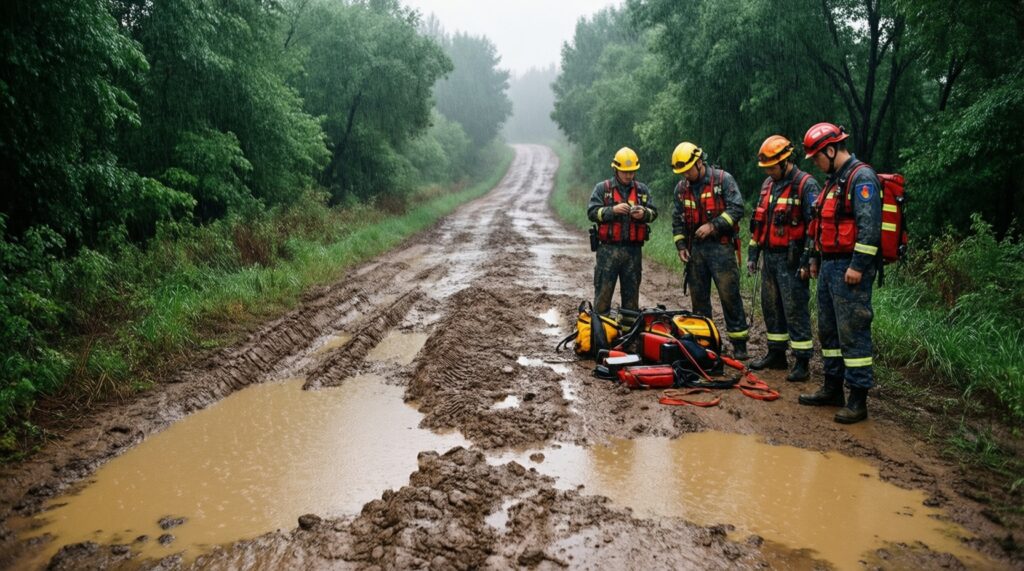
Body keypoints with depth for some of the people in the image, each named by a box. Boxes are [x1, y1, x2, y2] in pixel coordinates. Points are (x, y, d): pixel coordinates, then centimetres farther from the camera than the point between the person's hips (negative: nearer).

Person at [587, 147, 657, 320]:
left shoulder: (642, 189, 12)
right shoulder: (602, 188, 2)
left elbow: (653, 212, 9)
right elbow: (592, 212, -5)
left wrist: (644, 213, -13)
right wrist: (613, 210, -18)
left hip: (634, 249, 3)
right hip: (608, 249, -3)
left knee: (631, 292, 11)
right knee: (603, 292, -1)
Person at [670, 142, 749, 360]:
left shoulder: (723, 180, -5)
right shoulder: (681, 188, 11)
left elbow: (736, 209, -12)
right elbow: (678, 220, 17)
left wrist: (713, 225, -18)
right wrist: (681, 246, 7)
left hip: (721, 246, -5)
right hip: (695, 249, 5)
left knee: (730, 296, -6)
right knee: (699, 298, 9)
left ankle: (739, 345, 0)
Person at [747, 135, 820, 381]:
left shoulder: (806, 185, -10)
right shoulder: (768, 184, 15)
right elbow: (758, 221, 20)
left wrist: (807, 261, -17)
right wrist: (752, 254, 17)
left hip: (791, 259, -8)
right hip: (769, 257, 8)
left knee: (795, 310, -5)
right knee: (771, 306, 13)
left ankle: (803, 362, 1)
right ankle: (776, 354, 26)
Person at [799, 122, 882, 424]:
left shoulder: (862, 177, -14)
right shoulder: (834, 179, 18)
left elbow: (869, 225, -22)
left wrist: (858, 266, -24)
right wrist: (816, 259, 25)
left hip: (849, 269, -10)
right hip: (829, 267, 10)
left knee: (852, 332, -7)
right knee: (828, 329, 16)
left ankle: (858, 399, -1)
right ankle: (832, 388, 27)